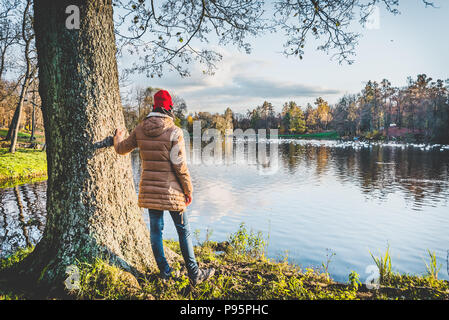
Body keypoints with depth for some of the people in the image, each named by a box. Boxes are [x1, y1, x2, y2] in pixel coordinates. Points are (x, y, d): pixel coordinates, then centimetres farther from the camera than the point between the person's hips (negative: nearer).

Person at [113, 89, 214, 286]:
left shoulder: (139, 130, 2)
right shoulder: (174, 132, -13)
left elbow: (121, 149, 17)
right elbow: (180, 166, -14)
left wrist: (118, 136, 39)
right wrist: (189, 191, -3)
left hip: (148, 189, 5)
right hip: (171, 190, -5)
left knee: (155, 229, 13)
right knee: (183, 230, 6)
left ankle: (165, 273, 24)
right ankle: (194, 274, 14)